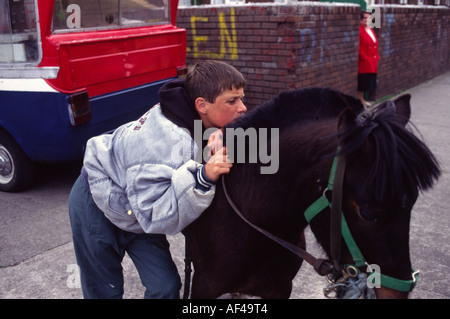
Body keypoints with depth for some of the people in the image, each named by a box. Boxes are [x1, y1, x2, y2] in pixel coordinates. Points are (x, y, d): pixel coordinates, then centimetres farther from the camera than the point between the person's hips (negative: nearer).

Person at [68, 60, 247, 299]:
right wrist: (202, 178, -50)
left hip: (137, 211, 7)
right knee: (104, 291, 11)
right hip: (96, 207, -7)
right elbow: (155, 217, -39)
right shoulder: (164, 144, -40)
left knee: (166, 286, 2)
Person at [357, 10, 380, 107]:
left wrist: (377, 57, 13)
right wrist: (364, 58, -17)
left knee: (368, 82, 12)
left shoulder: (370, 30, 15)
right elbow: (359, 47, -17)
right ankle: (359, 100, 7)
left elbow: (375, 45, 19)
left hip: (372, 62, 9)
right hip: (363, 62, -9)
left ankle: (362, 99, 21)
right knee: (362, 80, -3)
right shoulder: (359, 30, -14)